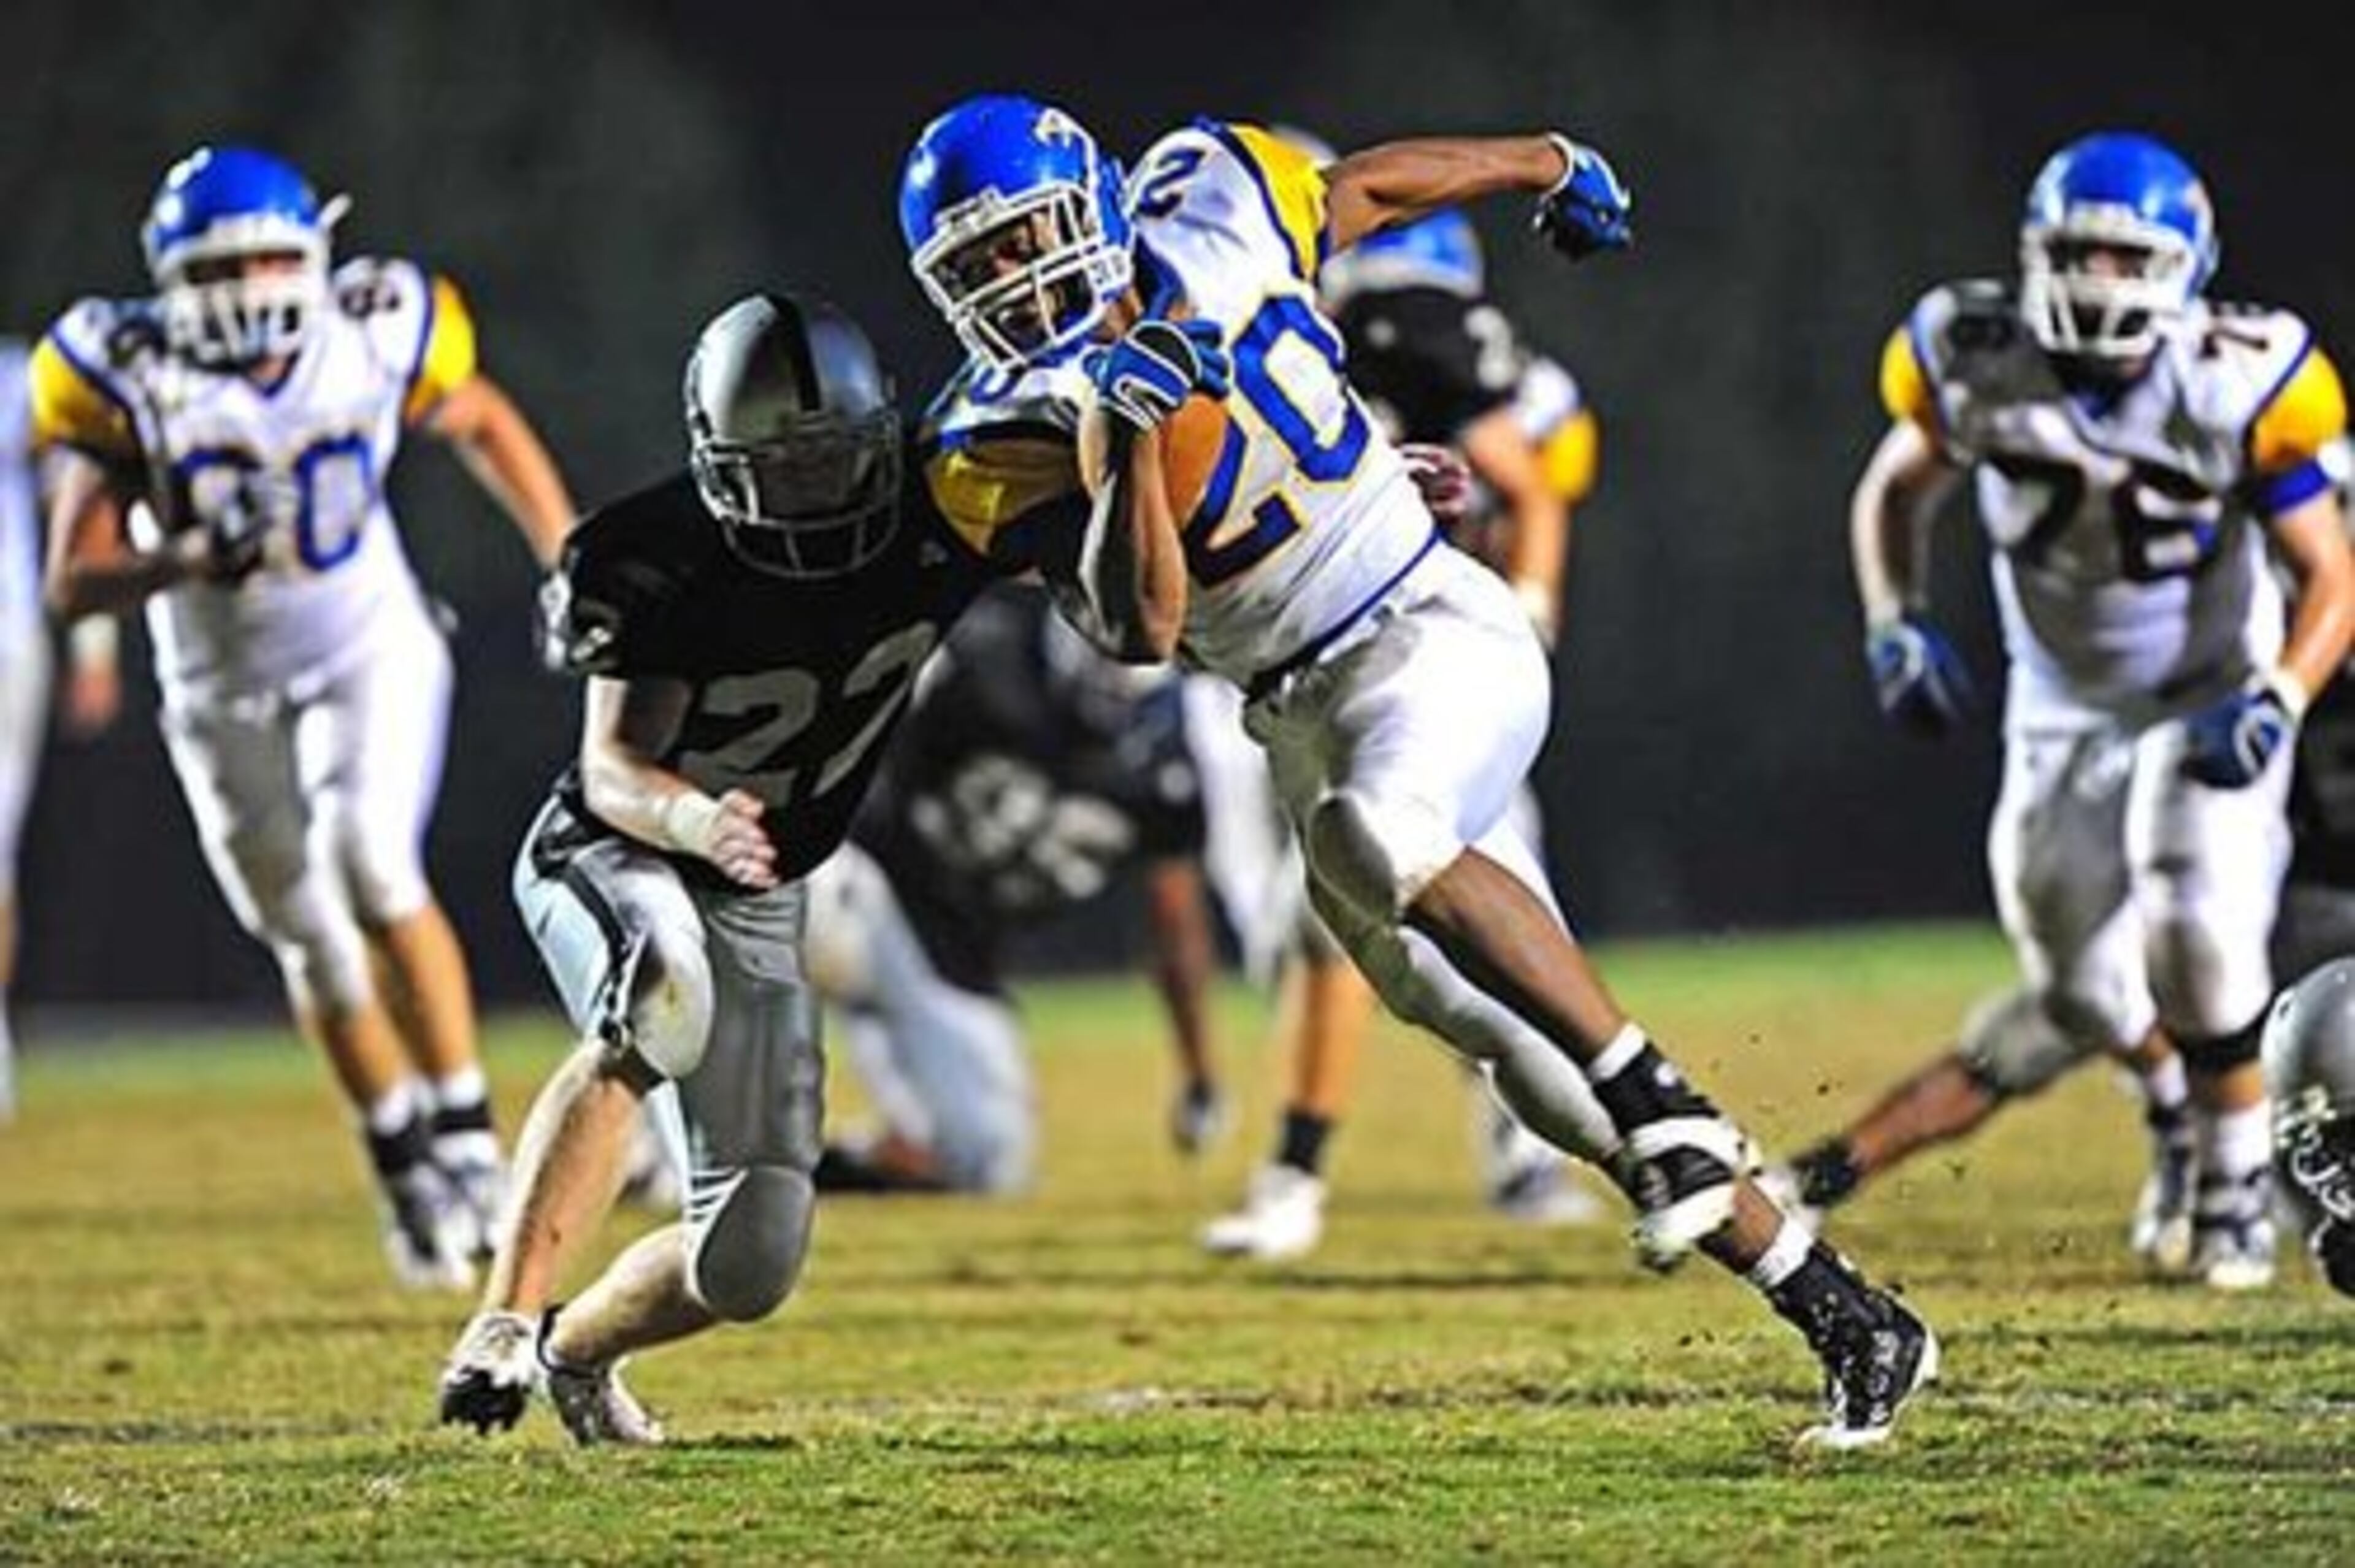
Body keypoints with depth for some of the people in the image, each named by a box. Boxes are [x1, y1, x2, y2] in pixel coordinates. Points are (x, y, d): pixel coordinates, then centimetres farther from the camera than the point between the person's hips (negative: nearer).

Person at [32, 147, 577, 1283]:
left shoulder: (375, 338, -18)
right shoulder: (133, 385, -22)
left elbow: (483, 423, 4)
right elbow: (73, 583, -22)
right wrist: (188, 563, -40)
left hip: (373, 649, -1)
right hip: (225, 693, 1)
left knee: (372, 866, -24)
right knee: (315, 943, 7)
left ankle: (465, 1131, -12)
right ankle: (407, 1171, 26)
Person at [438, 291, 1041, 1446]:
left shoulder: (935, 525, -14)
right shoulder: (665, 566, -24)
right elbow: (614, 770, -29)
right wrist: (692, 818, -50)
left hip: (755, 905, 5)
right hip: (612, 853, -5)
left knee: (751, 1266, 0)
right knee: (660, 1007, -41)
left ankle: (575, 1350, 29)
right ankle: (502, 1323, -38)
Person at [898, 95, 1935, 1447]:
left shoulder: (1216, 224, -6)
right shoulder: (1012, 440, -7)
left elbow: (1379, 183, 15)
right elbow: (1145, 630, -19)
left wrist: (1548, 165, 32)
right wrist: (1129, 441, -32)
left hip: (1437, 628, -3)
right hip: (1308, 723, 3)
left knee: (1374, 832, -36)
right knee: (1549, 1083, 0)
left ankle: (1666, 1106, -32)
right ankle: (1849, 1319, 9)